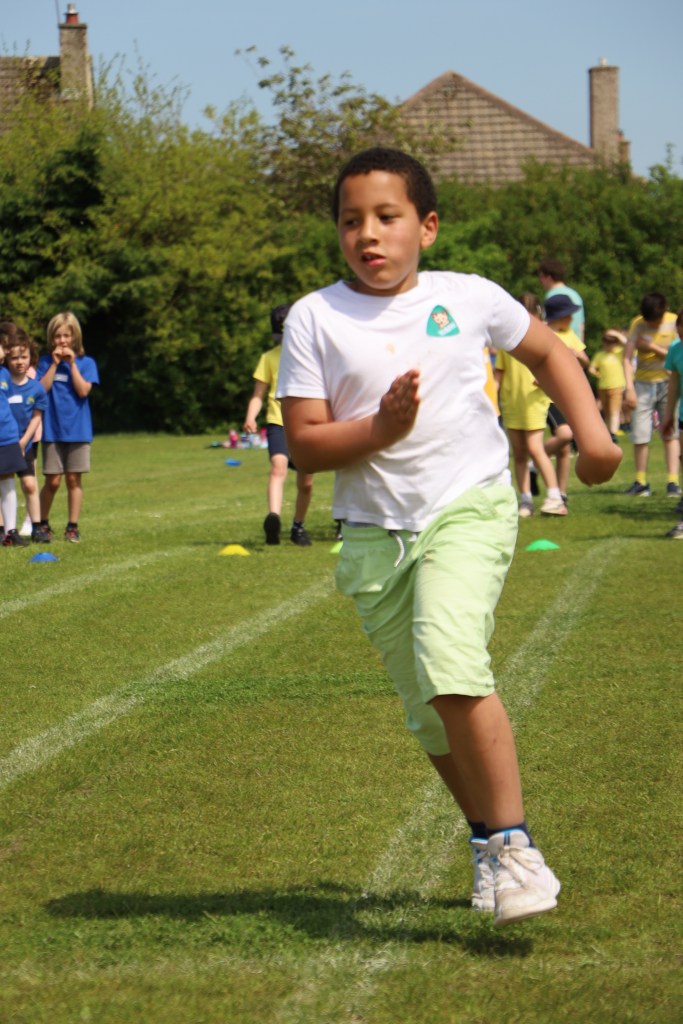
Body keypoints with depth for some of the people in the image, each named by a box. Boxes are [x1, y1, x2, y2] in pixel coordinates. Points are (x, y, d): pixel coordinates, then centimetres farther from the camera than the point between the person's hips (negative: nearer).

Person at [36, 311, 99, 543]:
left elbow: (83, 390, -11)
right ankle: (42, 523, 14)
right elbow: (41, 389, -8)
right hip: (52, 430, 0)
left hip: (78, 429, 0)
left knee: (74, 479, 2)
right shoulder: (45, 362, 5)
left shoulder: (86, 362, 2)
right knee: (52, 481, 0)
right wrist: (55, 363, -11)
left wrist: (71, 363, -12)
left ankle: (73, 526, 9)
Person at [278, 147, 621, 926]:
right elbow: (304, 444, -5)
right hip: (375, 535, 2)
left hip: (469, 508, -2)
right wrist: (379, 429, -21)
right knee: (428, 714, 9)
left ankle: (512, 843, -13)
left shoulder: (469, 298, 1)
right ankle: (487, 838, 33)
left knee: (452, 669, -25)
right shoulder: (314, 319, -1)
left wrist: (590, 430, 9)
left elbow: (546, 352, 20)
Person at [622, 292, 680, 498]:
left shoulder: (674, 322, -6)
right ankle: (641, 483, 9)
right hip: (643, 384, 1)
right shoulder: (638, 324, -5)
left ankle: (672, 482, -4)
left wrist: (653, 347, -16)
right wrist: (629, 387, -17)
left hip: (668, 383, -1)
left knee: (670, 433, -4)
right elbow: (627, 356, -9)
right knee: (640, 436, -2)